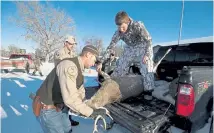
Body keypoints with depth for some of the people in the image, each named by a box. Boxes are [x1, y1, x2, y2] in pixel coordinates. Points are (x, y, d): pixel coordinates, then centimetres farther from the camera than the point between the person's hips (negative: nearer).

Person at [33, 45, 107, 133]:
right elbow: (70, 98, -37)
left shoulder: (79, 69, 5)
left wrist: (88, 111, 3)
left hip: (60, 106, 10)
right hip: (47, 108, -9)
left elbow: (80, 92, 9)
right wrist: (91, 112, -29)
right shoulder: (69, 65, -30)